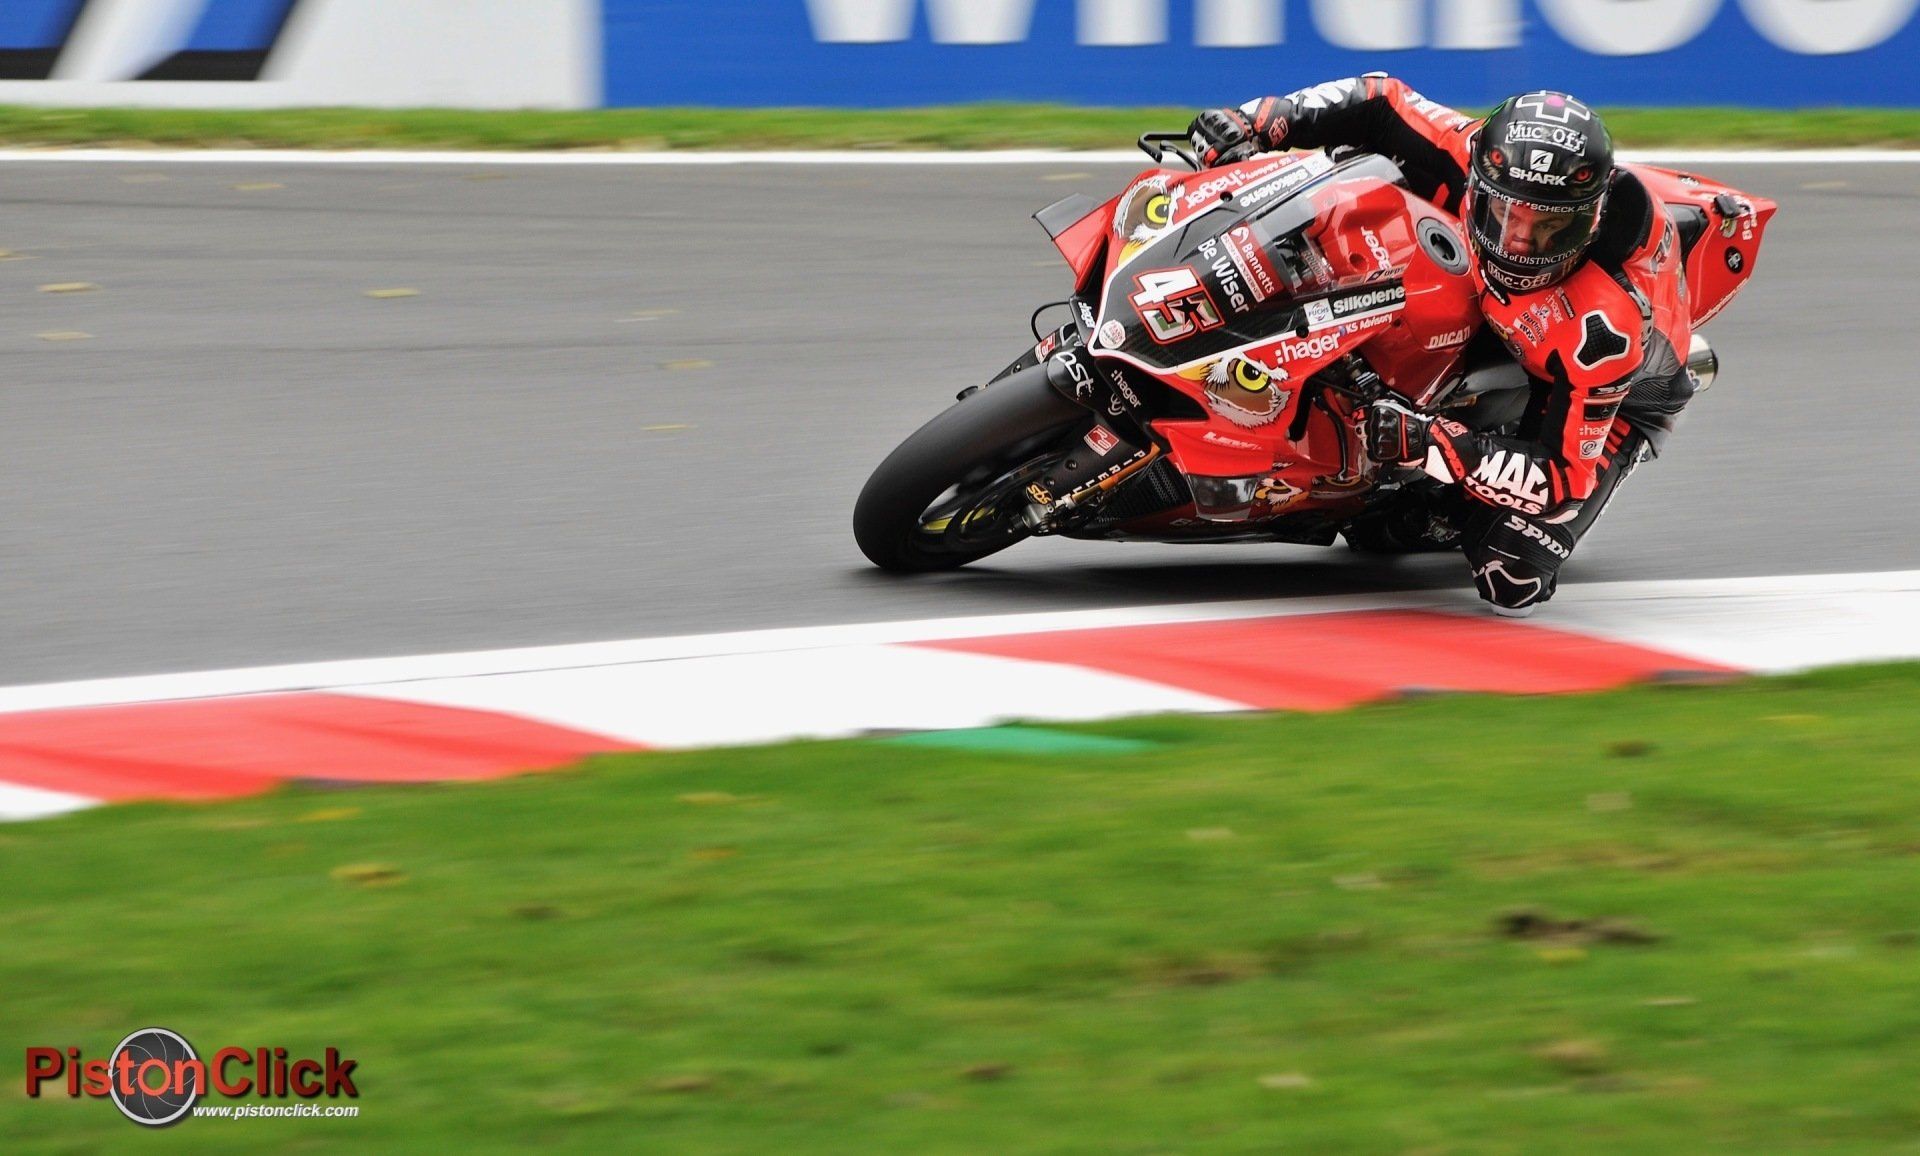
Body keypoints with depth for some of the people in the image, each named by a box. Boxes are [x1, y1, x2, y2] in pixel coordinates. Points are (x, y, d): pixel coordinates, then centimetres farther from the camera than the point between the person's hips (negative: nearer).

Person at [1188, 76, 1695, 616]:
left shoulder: (1607, 323, -44)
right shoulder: (1481, 161, -32)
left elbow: (1567, 478, -39)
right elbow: (1381, 103, -16)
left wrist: (1432, 445, -49)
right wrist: (1254, 121, -27)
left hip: (1621, 393, -6)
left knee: (1512, 581, -24)